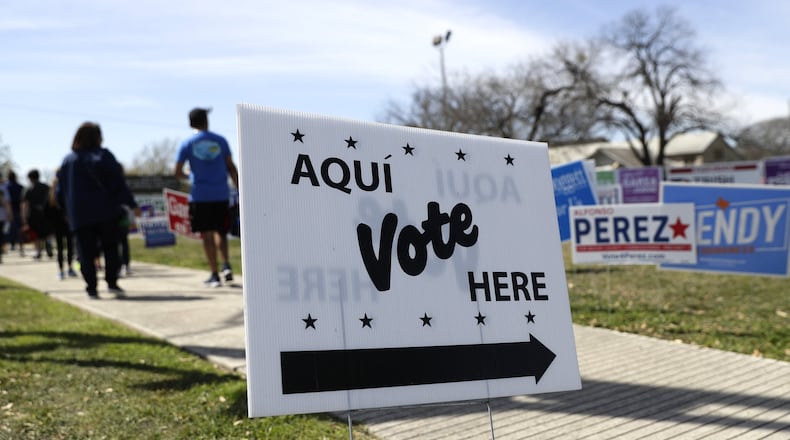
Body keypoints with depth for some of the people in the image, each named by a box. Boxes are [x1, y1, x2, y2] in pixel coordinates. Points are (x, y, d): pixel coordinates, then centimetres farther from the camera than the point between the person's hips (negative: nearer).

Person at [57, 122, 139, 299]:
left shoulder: (67, 160, 11)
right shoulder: (103, 155, -3)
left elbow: (61, 191, 13)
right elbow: (118, 182, -8)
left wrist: (68, 213, 18)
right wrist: (132, 203, -7)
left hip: (79, 215, 3)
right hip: (105, 212, -3)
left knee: (86, 253, 3)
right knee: (110, 248, 9)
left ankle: (92, 289, -2)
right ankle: (112, 282, 1)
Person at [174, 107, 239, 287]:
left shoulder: (187, 144, 0)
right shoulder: (220, 141, 5)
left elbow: (178, 172, -1)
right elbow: (231, 168, 3)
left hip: (200, 196, -2)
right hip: (221, 194, 2)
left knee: (207, 235, 2)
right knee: (220, 232, 17)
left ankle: (215, 275, 1)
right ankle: (226, 265, 0)